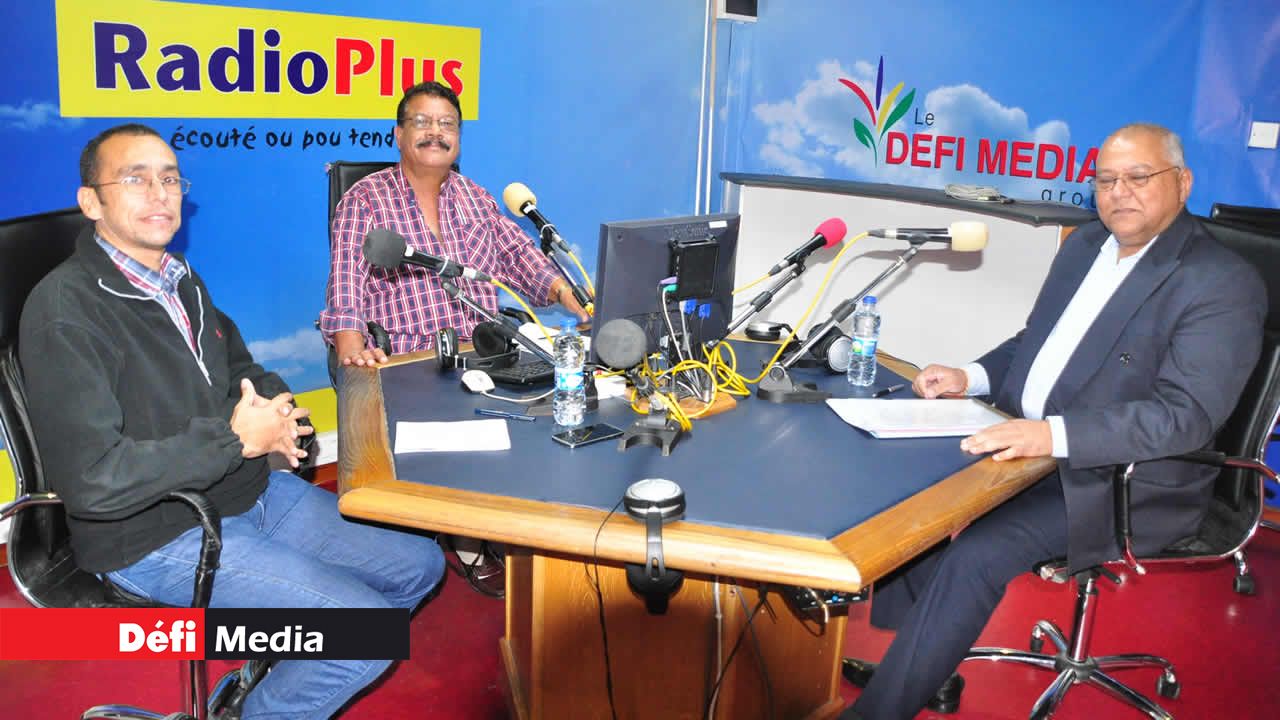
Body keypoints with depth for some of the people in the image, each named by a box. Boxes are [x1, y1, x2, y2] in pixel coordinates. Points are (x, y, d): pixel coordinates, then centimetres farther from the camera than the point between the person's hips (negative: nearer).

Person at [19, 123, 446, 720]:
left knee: (419, 564, 10)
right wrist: (236, 438, -21)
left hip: (253, 492, 9)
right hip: (158, 536, -9)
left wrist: (275, 411, -3)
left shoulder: (179, 281, 8)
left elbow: (240, 369, 22)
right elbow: (93, 480, -27)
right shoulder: (65, 309, -19)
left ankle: (281, 666, 25)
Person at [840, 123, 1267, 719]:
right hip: (1033, 446, 8)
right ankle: (924, 669, 10)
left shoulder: (1224, 285, -15)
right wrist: (971, 377, -3)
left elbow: (1186, 416, -25)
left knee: (977, 554, -25)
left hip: (1129, 484, -8)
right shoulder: (1086, 245, 9)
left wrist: (1053, 434, -35)